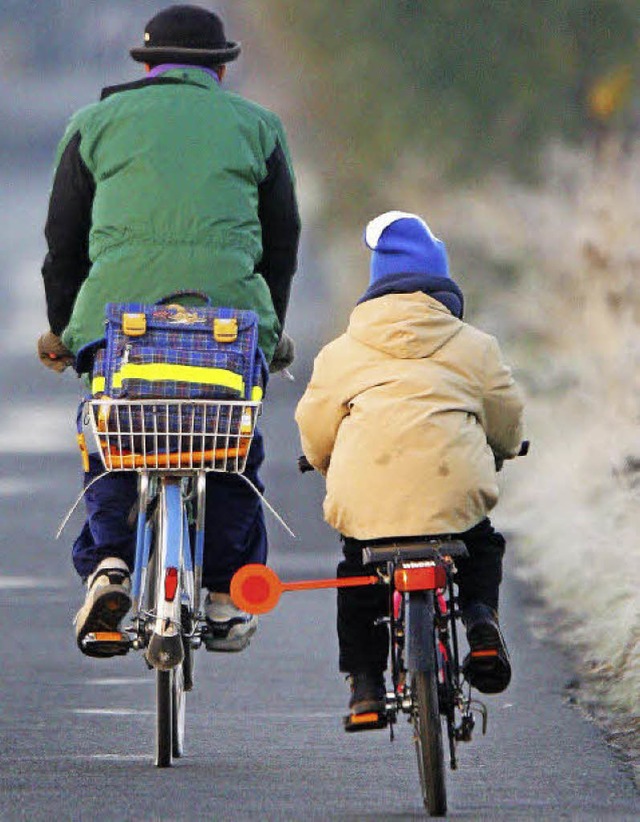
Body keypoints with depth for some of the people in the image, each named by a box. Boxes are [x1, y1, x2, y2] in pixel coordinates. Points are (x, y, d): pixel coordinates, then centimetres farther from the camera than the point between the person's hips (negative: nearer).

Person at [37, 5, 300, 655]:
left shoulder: (98, 121, 18)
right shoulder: (256, 125, 19)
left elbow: (64, 237, 17)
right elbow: (282, 238, 22)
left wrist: (61, 328, 26)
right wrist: (272, 330, 32)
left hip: (117, 306, 0)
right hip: (230, 308, 0)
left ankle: (106, 562, -9)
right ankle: (223, 596, 10)